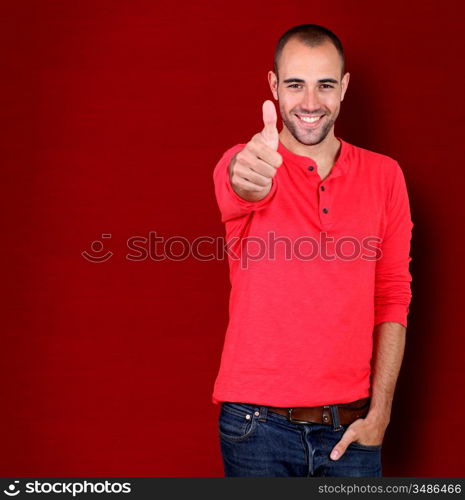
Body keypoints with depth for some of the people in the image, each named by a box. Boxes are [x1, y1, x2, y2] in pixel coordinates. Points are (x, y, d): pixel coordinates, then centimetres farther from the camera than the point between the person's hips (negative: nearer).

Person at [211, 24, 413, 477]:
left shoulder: (384, 176, 3)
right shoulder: (240, 165, -3)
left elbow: (393, 299, 3)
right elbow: (239, 185, -28)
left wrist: (379, 413, -2)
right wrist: (249, 177, -52)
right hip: (257, 423, -2)